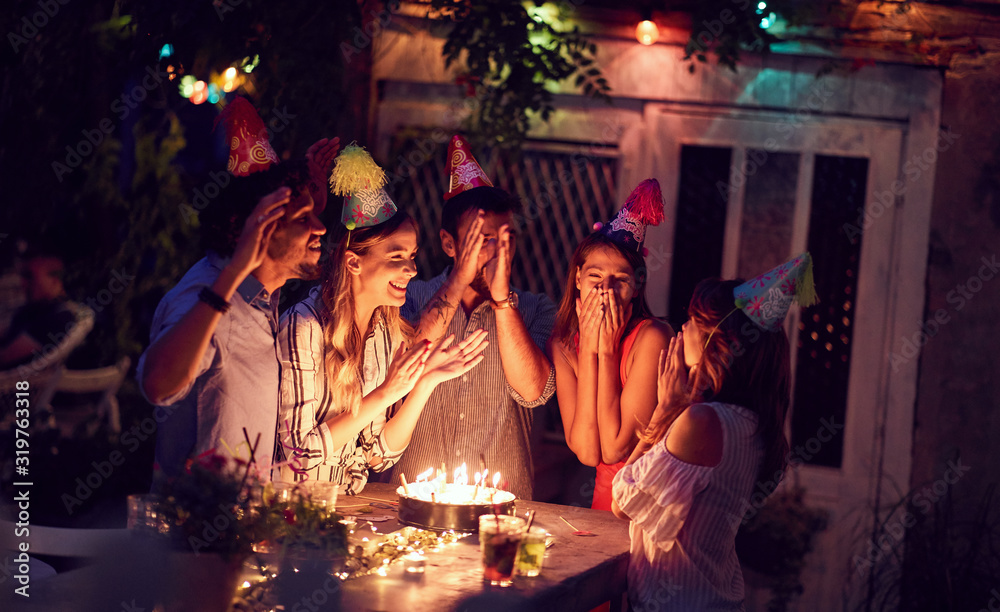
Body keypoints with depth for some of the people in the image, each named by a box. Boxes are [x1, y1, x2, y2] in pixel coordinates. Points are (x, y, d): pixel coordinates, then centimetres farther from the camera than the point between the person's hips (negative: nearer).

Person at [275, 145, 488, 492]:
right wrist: (386, 394, -16)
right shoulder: (303, 327, -13)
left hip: (348, 509, 4)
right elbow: (299, 454, -15)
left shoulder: (392, 335, 4)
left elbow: (377, 457, 4)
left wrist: (426, 382, -5)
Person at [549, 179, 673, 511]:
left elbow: (616, 448, -17)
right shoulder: (562, 345, 1)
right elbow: (587, 451, -11)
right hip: (606, 503, 5)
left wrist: (607, 351, -16)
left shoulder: (652, 338, -13)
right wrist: (589, 350, -13)